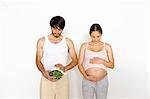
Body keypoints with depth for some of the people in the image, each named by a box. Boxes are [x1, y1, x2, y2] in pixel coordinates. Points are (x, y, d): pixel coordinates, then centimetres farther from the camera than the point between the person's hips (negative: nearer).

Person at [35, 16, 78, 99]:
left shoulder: (68, 42, 3)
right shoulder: (42, 41, 2)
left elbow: (75, 60, 5)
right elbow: (38, 61, 3)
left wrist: (65, 68, -14)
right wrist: (44, 72, -16)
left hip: (62, 78, 1)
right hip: (46, 78, 0)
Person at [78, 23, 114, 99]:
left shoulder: (107, 46, 1)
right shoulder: (84, 46, 0)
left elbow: (112, 65, 2)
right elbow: (80, 64, -2)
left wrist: (101, 61, -15)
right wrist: (86, 76, -15)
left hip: (102, 81, 1)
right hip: (87, 81, 0)